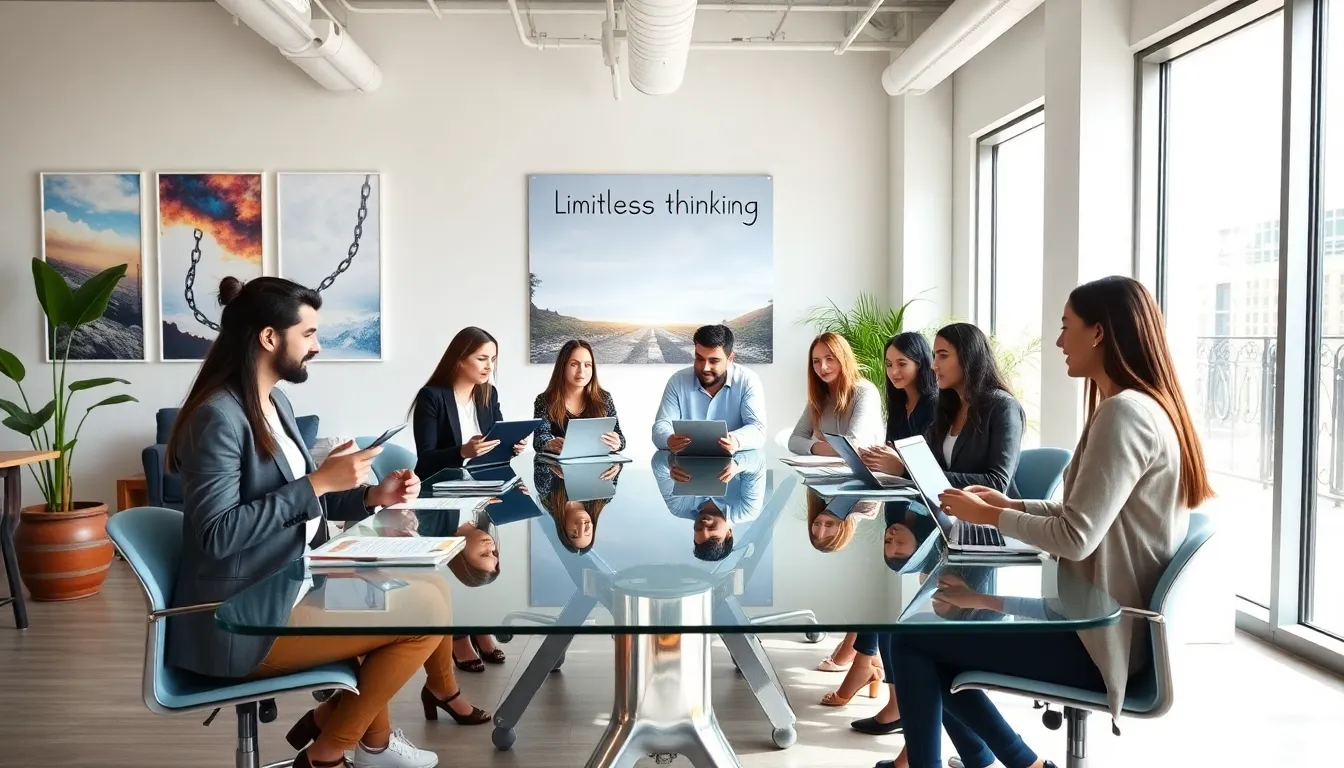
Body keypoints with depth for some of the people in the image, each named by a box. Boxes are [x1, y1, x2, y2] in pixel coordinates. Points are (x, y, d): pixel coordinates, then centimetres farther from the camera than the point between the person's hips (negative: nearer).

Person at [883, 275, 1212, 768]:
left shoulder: (1124, 413, -21)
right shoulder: (1146, 407, 11)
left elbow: (1077, 537, -25)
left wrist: (988, 516, -11)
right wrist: (1012, 505, 7)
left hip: (1099, 639, -10)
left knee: (911, 640, -5)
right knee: (937, 627, 15)